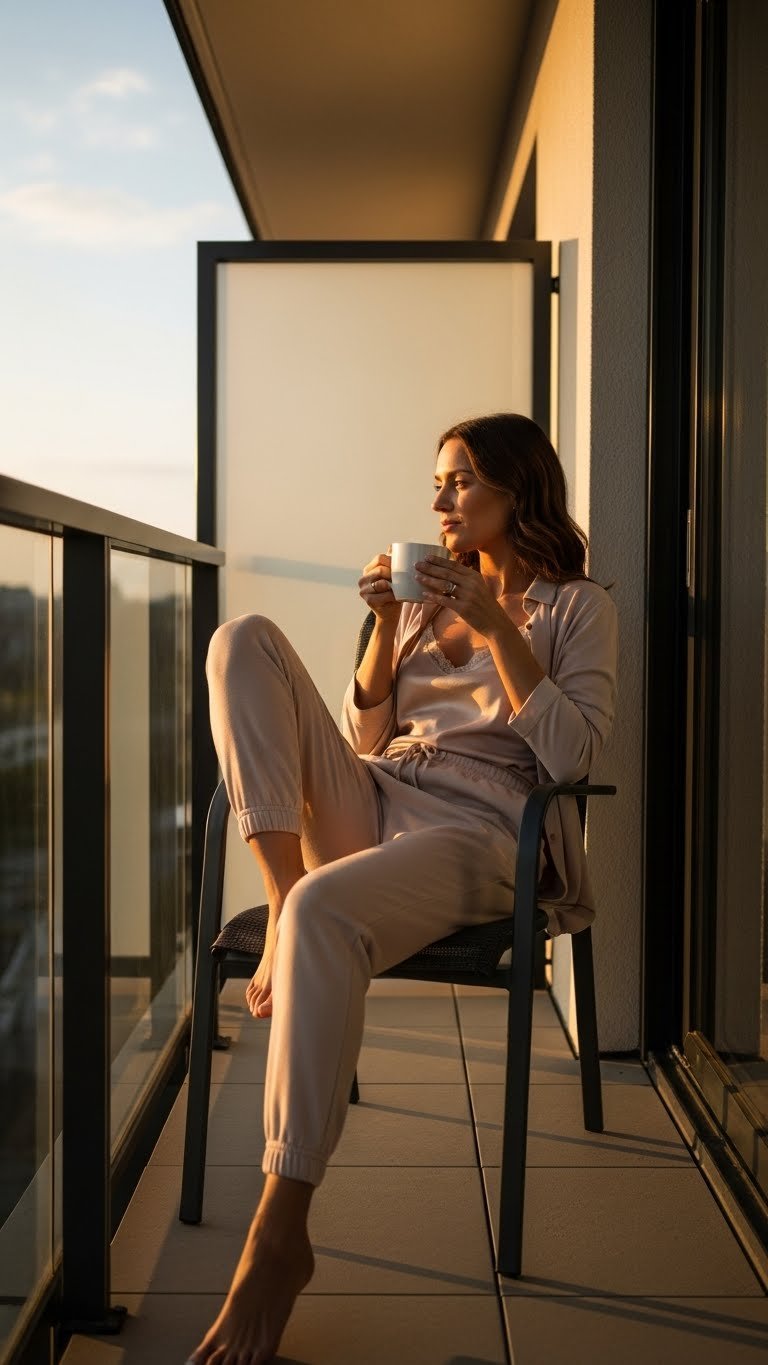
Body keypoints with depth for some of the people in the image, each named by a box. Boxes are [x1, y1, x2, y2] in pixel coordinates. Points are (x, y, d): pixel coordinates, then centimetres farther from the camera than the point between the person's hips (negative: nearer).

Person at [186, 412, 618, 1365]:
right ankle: (282, 893, -25)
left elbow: (571, 757, -5)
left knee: (324, 912, -39)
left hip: (478, 832, -6)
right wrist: (386, 626, 3)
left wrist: (499, 628, -11)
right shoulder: (431, 596, 24)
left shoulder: (577, 608, 9)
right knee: (244, 640, -13)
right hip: (371, 809, 6)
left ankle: (280, 1234, -32)